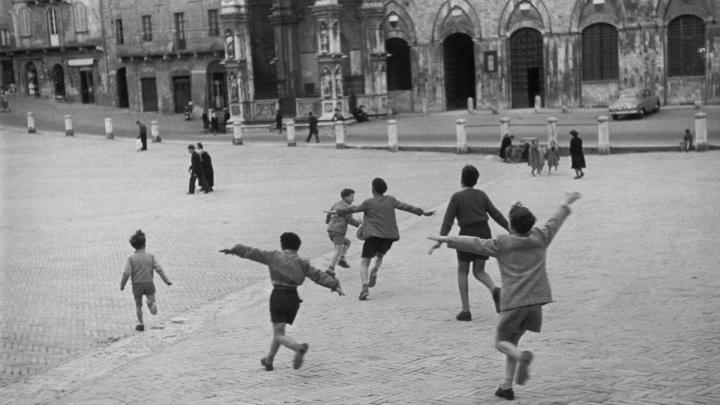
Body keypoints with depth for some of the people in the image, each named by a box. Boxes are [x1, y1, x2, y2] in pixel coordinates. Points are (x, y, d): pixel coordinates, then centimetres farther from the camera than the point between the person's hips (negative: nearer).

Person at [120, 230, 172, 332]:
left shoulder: (131, 258, -8)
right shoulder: (151, 257, -3)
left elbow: (126, 273, -12)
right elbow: (159, 270, -6)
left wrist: (122, 285, 3)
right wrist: (167, 281, 4)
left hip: (137, 286, 0)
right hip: (149, 284, 0)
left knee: (138, 305, 22)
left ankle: (141, 324, 25)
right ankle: (150, 302, -24)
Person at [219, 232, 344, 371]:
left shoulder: (274, 256, 2)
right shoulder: (302, 262, 6)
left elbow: (252, 252, 5)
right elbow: (318, 275, -2)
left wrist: (234, 250, 13)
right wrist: (335, 285, -6)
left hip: (278, 296, -4)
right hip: (293, 298, 4)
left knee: (280, 336, -4)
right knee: (278, 330, 22)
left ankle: (299, 348, -32)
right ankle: (268, 361, 32)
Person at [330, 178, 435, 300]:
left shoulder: (369, 203, -3)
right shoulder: (391, 200, 7)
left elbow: (353, 209, 3)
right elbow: (406, 207, 10)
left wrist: (338, 212, 15)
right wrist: (423, 212, 18)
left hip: (374, 235, -4)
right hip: (389, 236, 4)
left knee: (364, 262, 1)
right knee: (380, 255, 32)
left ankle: (365, 288, -23)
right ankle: (374, 271, 0)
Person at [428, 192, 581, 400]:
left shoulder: (502, 244, -2)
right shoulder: (540, 238, 9)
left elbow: (474, 243, -2)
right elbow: (555, 220, 24)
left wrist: (446, 239, 5)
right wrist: (566, 203, 41)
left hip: (513, 303, -4)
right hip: (535, 303, 4)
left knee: (501, 342, 10)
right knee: (512, 340, 18)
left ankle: (522, 356, -23)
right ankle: (507, 386, 13)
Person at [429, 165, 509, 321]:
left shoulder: (457, 197, -5)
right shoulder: (481, 195, 7)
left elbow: (448, 220, -11)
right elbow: (496, 214, 8)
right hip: (484, 233, 4)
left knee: (462, 271, 12)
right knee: (479, 271, 15)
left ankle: (465, 310, 5)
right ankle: (494, 289, -17)